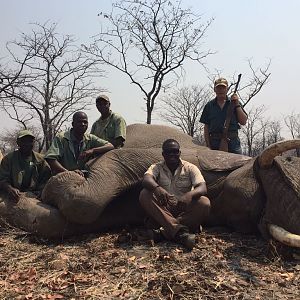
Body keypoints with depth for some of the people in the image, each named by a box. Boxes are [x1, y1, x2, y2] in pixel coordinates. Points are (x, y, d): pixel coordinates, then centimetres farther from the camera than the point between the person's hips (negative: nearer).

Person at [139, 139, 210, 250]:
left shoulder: (190, 168, 1)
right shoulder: (157, 168, 2)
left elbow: (202, 188, -15)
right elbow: (146, 179, -21)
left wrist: (190, 195, -39)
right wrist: (157, 188, -45)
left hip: (185, 210, 0)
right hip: (163, 210, 0)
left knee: (204, 203, -29)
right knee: (144, 195, -26)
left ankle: (164, 230, -33)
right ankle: (179, 231, -40)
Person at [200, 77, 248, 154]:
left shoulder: (234, 103, 12)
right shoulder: (210, 105, 12)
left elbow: (243, 122, 4)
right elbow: (206, 127, 9)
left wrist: (237, 105, -3)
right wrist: (208, 146, 1)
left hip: (233, 143, 0)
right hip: (215, 143, 0)